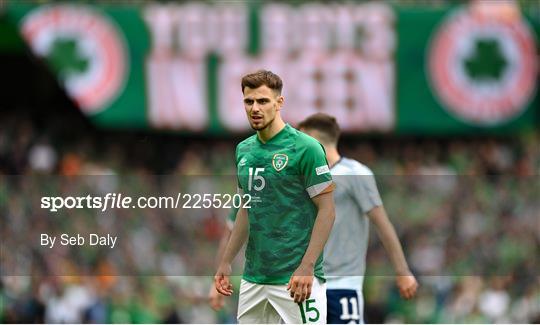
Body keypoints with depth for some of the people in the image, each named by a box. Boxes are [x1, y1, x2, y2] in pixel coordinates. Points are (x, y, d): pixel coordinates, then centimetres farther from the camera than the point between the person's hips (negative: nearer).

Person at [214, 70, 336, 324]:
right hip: (253, 277, 7)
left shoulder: (305, 148, -10)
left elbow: (326, 210, -11)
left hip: (296, 278, -7)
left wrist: (306, 267, -19)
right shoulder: (244, 150, 12)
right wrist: (226, 262, 16)